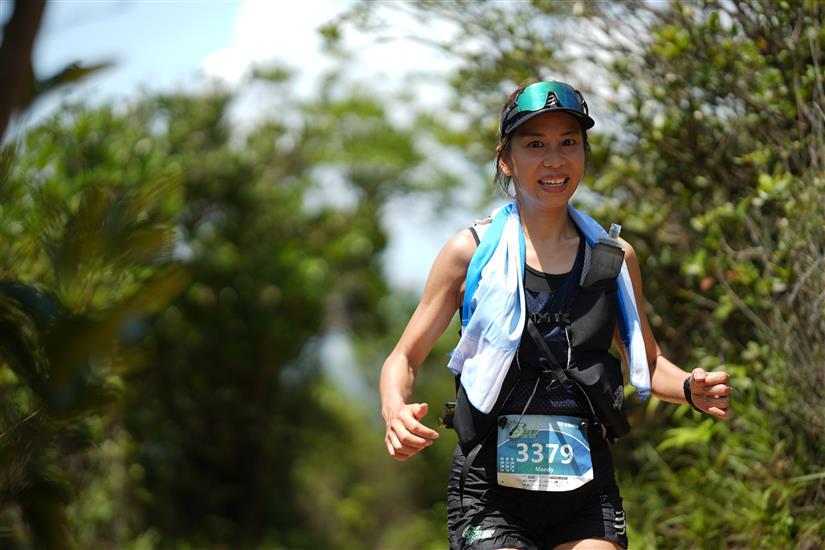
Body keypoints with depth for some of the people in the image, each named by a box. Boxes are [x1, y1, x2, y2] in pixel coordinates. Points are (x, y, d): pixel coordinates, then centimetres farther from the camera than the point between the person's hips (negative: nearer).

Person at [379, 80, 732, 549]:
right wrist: (396, 413, -16)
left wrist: (691, 388, -1)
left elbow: (646, 362, 21)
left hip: (587, 493, 2)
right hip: (490, 490, -2)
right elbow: (406, 357, 5)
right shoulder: (471, 252, 0)